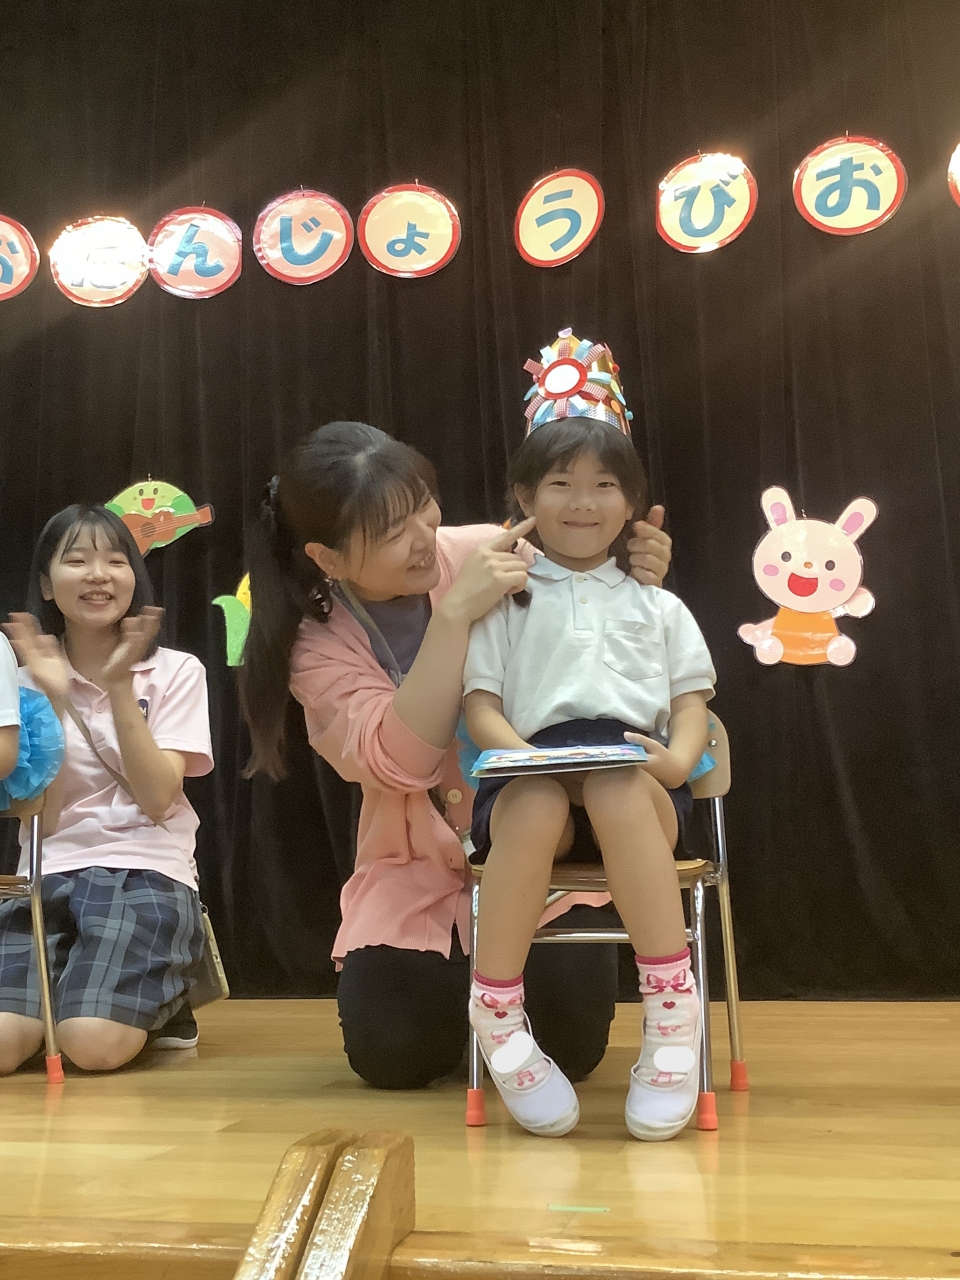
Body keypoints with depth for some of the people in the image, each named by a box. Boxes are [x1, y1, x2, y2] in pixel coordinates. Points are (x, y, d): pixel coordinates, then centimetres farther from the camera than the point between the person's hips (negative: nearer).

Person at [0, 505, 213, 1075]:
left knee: (94, 1044, -26)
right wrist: (53, 700, -11)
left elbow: (158, 799, -8)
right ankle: (68, 990, 8)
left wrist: (119, 686, -13)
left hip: (146, 871, -2)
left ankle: (163, 999, 6)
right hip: (49, 875, 2)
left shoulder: (175, 671, 4)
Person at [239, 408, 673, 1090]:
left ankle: (507, 994, 23)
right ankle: (469, 997, 24)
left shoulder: (484, 554, -13)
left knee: (568, 1040, -13)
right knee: (390, 1051, -10)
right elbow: (401, 761, -29)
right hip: (419, 873, 1)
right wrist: (454, 613, -37)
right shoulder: (318, 644, -11)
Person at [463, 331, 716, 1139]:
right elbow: (480, 704, 7)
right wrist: (521, 751, -15)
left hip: (637, 780, 1)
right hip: (531, 775, 0)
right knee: (534, 806, -38)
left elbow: (693, 703, 14)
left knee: (618, 792, -38)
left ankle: (672, 1011, -31)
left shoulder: (655, 606, 21)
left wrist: (679, 758, -10)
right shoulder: (505, 602, 17)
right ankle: (497, 1017, -25)